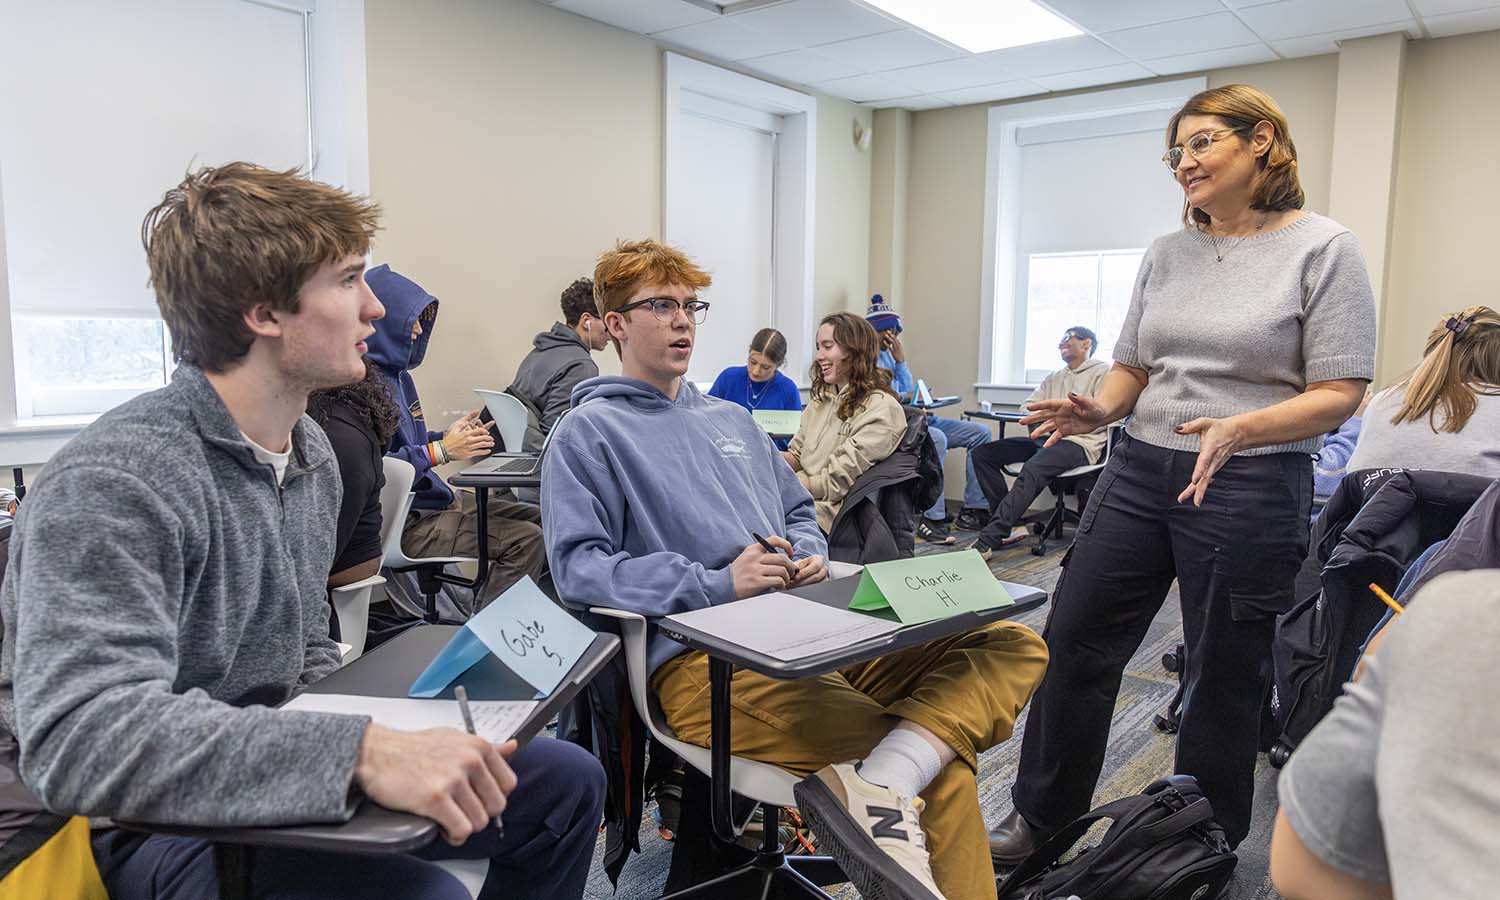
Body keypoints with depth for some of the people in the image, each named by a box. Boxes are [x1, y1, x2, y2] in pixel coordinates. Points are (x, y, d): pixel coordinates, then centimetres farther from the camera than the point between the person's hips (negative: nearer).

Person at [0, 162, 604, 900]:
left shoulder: (311, 452, 5)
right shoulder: (116, 480, -22)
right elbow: (81, 742, -33)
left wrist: (385, 738, -4)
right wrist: (361, 751, -40)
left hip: (261, 780, 8)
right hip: (149, 831, -7)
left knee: (568, 780, 5)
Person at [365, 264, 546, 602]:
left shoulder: (398, 374, 14)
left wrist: (449, 436, 5)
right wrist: (441, 451, -21)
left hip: (434, 497, 10)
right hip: (404, 521, -10)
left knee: (541, 520, 8)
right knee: (526, 540, -21)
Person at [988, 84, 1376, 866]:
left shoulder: (1323, 249, -4)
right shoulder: (1165, 254, 11)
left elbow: (1338, 394, -9)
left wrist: (1240, 429, -26)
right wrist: (1098, 410, -9)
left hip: (1251, 488, -5)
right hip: (1138, 473, 5)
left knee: (1222, 681, 8)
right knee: (1075, 641, 6)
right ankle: (1039, 820, 24)